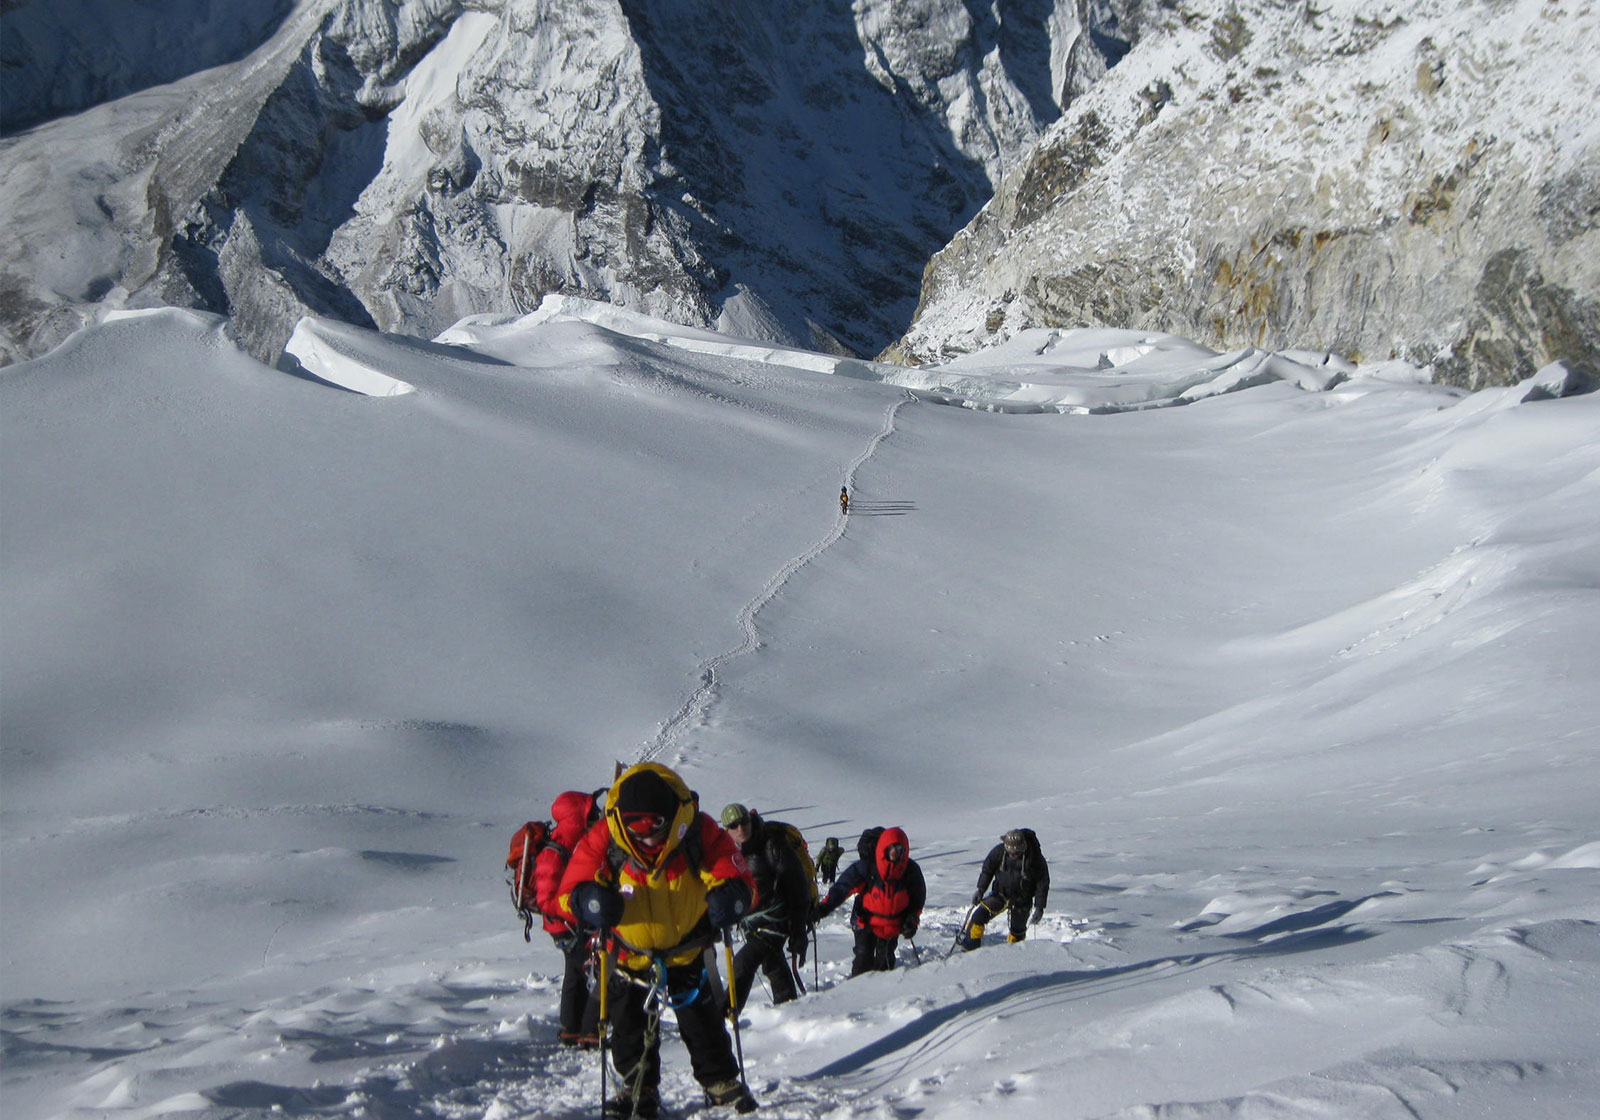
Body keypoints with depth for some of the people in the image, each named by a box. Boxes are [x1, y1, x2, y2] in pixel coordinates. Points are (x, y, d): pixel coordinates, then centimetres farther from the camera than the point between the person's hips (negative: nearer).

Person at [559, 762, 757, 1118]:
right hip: (630, 953, 1)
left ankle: (722, 1082, 22)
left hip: (689, 951, -1)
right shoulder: (602, 839, -21)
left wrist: (729, 896, -39)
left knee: (702, 1022, 1)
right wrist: (590, 900, -40)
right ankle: (639, 1088, 23)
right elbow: (572, 888, -16)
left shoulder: (701, 833, -21)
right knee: (629, 1025, 3)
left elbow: (739, 880, -15)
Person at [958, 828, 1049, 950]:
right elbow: (987, 870, -1)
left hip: (1022, 899, -1)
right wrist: (980, 889, -7)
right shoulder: (999, 851, -19)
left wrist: (1039, 908, -13)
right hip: (1001, 893, 1)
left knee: (1017, 931, 9)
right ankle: (970, 947, 2)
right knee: (979, 915, -14)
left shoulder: (1035, 858, -24)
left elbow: (1042, 884, -12)